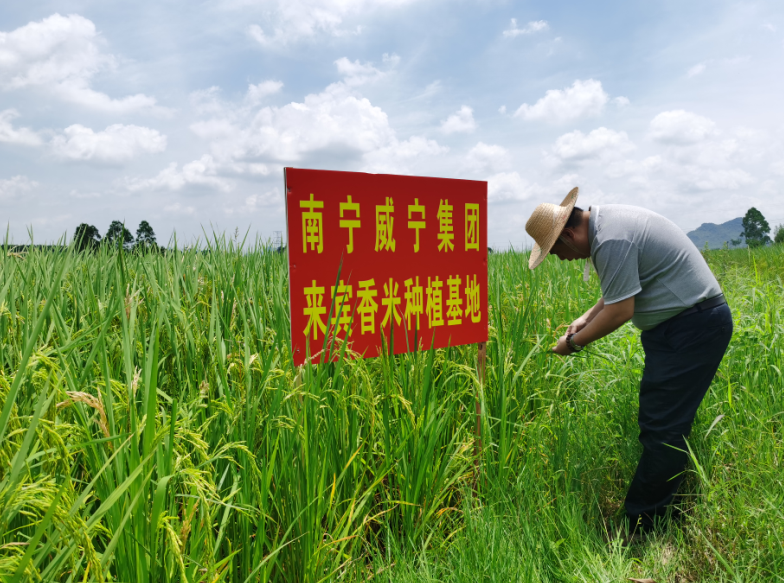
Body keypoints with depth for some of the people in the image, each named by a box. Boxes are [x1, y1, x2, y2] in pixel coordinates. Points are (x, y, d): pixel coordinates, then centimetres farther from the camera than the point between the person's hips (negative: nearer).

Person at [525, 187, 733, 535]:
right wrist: (587, 318, 10)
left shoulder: (611, 241, -23)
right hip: (684, 323, 11)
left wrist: (574, 342, -10)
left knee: (661, 428, -6)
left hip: (692, 328, -11)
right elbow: (622, 289, 20)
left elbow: (620, 311, -22)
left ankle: (637, 529, 4)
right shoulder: (604, 220, 10)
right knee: (657, 422, 13)